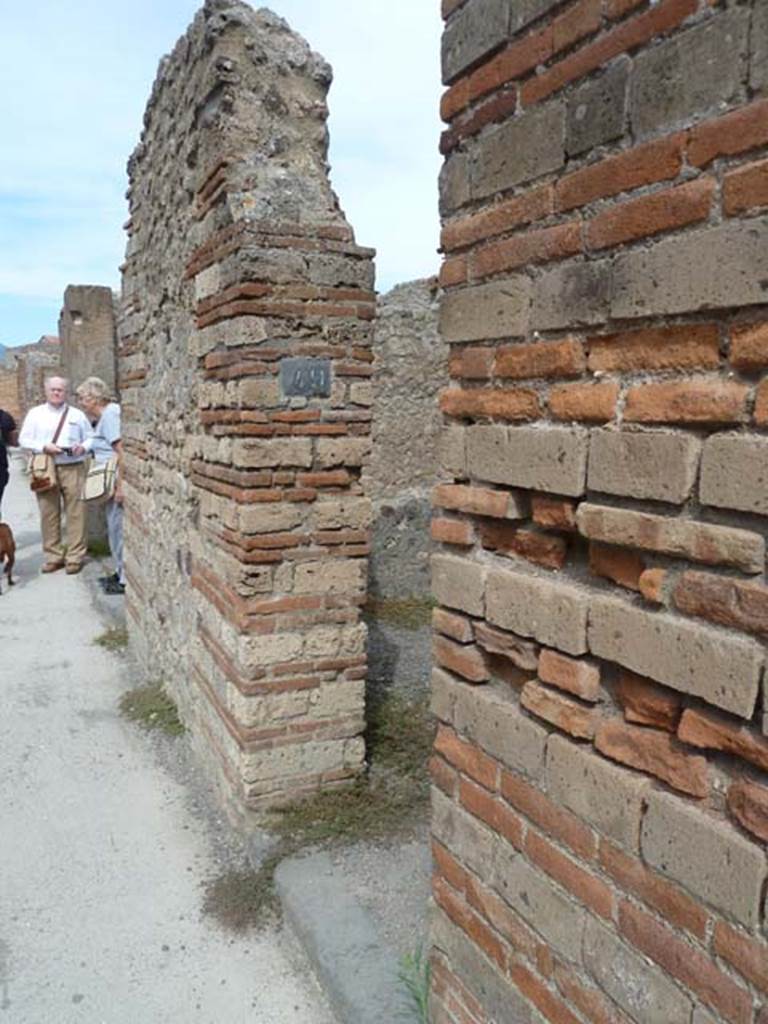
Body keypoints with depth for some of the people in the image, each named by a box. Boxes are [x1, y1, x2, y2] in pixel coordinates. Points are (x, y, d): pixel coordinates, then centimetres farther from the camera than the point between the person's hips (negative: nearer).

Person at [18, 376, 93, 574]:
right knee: (49, 514, 1)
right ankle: (53, 556, 11)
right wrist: (44, 447, -11)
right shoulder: (35, 413, 10)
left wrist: (83, 447, -9)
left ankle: (75, 557, 3)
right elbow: (24, 439, 5)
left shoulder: (77, 414, 12)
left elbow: (91, 438, 13)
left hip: (73, 468, 0)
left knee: (75, 514, -3)